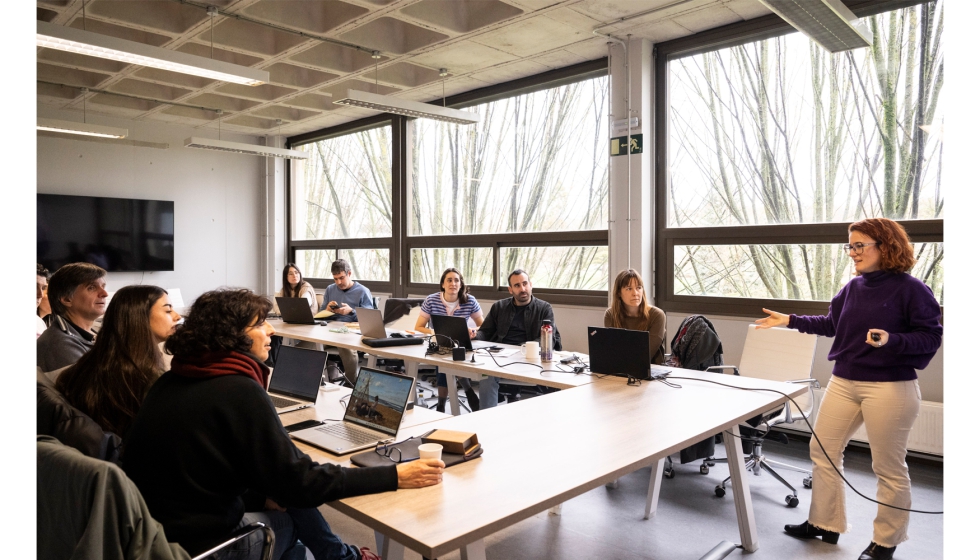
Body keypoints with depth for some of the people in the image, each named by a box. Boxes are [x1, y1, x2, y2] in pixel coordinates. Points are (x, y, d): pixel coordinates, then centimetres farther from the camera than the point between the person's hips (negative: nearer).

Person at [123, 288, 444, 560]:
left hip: (154, 529, 7)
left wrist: (262, 497, 7)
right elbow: (298, 481, -21)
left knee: (286, 498, 17)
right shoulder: (238, 392, -22)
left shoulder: (173, 382, 4)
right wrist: (394, 477, -18)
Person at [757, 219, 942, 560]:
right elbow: (832, 324, 18)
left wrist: (890, 340, -29)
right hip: (843, 382, 7)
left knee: (889, 467, 7)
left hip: (890, 388, -7)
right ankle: (825, 523, 28)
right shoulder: (853, 287, 6)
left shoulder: (910, 288, -12)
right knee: (823, 450, 12)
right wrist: (790, 320, 15)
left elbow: (931, 336, -13)